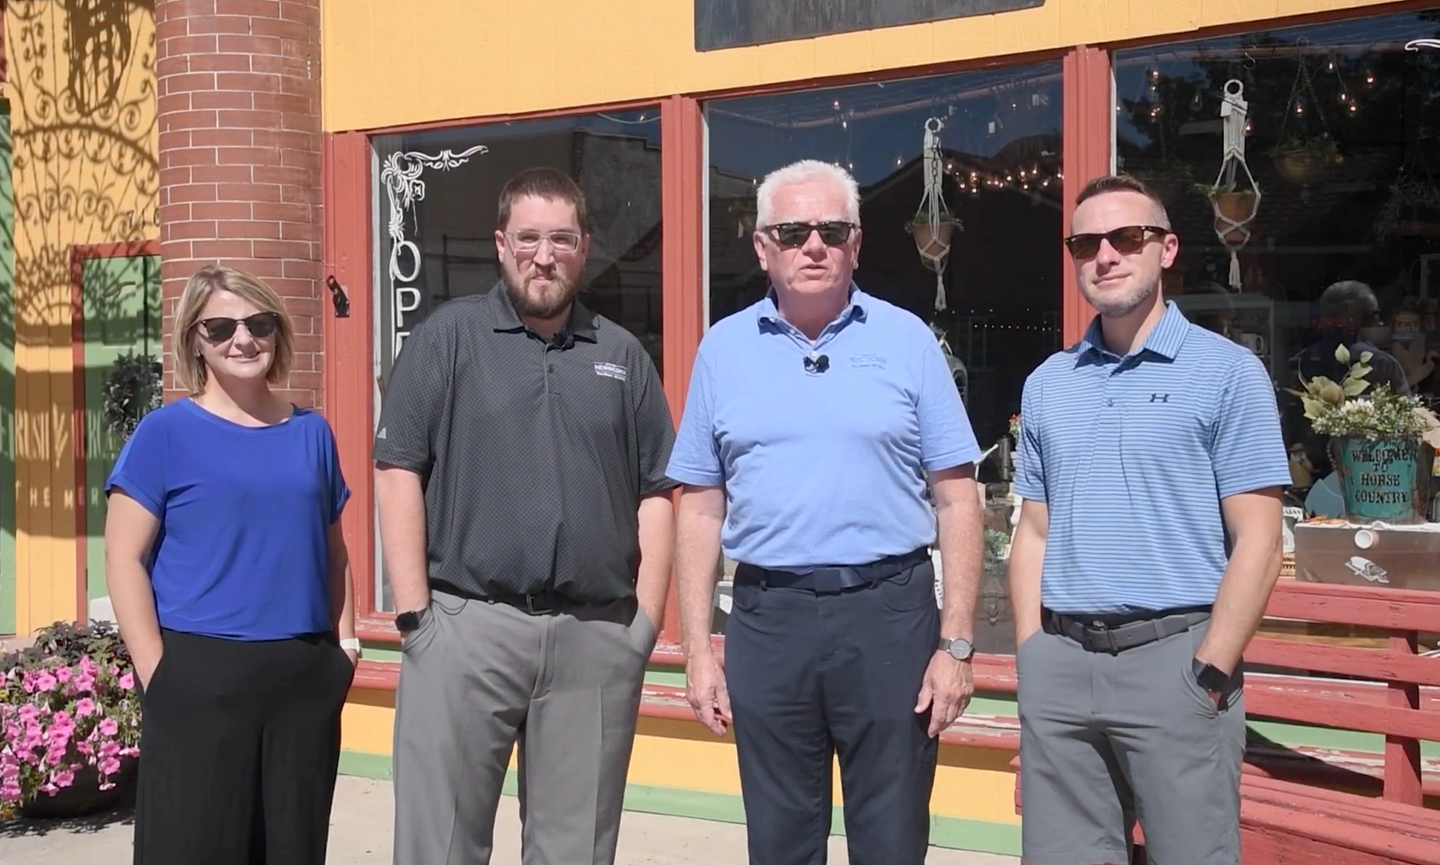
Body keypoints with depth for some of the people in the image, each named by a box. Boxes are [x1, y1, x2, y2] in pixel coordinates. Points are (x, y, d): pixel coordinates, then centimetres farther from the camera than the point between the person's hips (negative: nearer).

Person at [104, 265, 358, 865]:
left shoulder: (312, 432, 11)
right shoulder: (166, 432, -2)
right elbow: (124, 559, -5)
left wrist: (345, 641, 10)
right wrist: (157, 673, -12)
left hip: (305, 677, 4)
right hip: (200, 678, -4)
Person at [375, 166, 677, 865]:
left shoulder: (622, 355, 12)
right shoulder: (449, 335, 3)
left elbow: (655, 493, 11)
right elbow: (399, 472, -2)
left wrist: (646, 618, 2)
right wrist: (414, 614, -8)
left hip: (598, 637, 3)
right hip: (465, 625, -2)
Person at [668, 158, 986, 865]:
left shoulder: (907, 341, 1)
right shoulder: (723, 349, 6)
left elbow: (956, 498, 1)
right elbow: (701, 508, 8)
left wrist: (956, 644, -4)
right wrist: (697, 650, 3)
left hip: (889, 615, -1)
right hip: (767, 618, 2)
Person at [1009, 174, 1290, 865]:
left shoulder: (1227, 372, -2)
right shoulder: (1047, 383, 12)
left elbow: (1256, 540, -6)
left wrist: (1210, 673, -12)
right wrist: (1030, 656, 5)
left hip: (1172, 653, -4)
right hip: (1058, 660, 4)